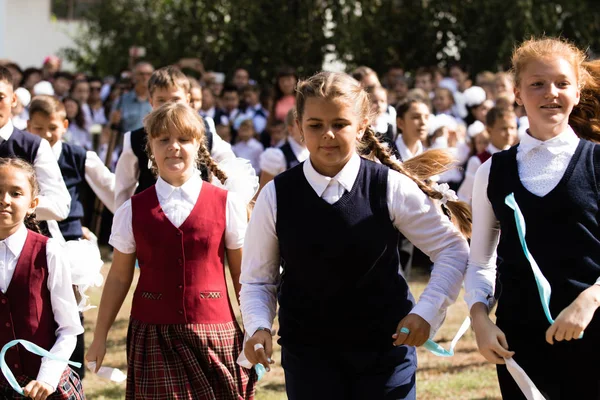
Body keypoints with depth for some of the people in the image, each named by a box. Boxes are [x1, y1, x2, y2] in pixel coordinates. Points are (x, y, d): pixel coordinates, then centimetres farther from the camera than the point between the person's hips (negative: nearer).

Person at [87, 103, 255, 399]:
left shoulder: (227, 205, 1)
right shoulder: (133, 211, 5)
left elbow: (242, 276, 4)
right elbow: (119, 277, 10)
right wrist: (100, 337, 10)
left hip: (214, 336, -1)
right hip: (153, 338, 1)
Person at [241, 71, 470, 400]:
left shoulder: (392, 188, -6)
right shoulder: (276, 196, -3)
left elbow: (452, 250, 2)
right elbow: (257, 280, 4)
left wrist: (426, 312, -10)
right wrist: (258, 327, -15)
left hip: (385, 350, -1)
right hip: (308, 356, 1)